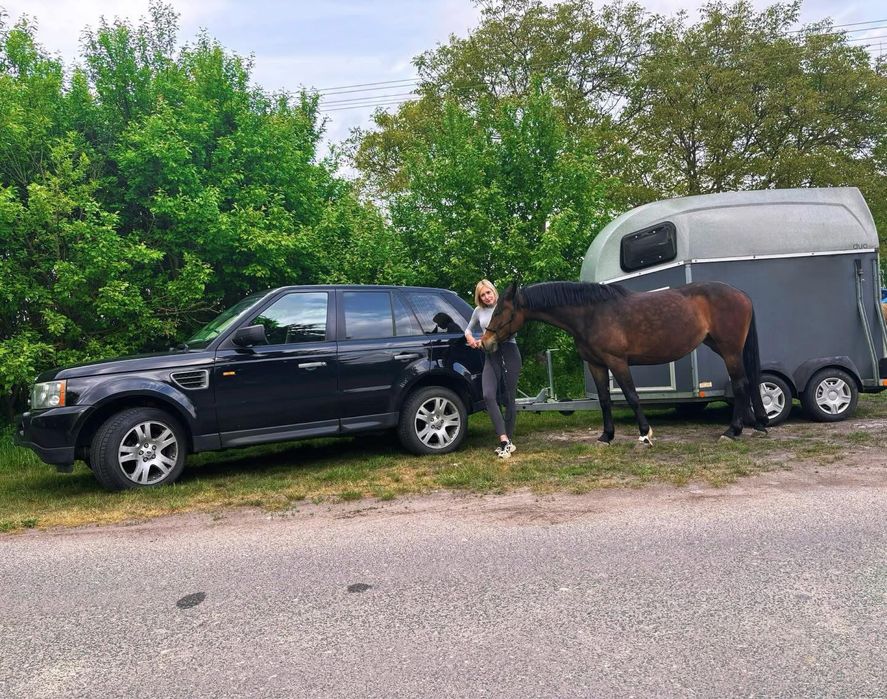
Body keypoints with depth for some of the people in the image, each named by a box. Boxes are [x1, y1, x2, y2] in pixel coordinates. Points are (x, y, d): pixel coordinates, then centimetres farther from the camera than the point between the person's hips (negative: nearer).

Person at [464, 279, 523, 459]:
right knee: (488, 396, -17)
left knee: (509, 398, 1)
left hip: (509, 352, -3)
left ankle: (509, 440, 11)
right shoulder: (479, 311, 14)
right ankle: (504, 440, -20)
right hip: (491, 356, 3)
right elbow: (469, 329, 29)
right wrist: (470, 338, 6)